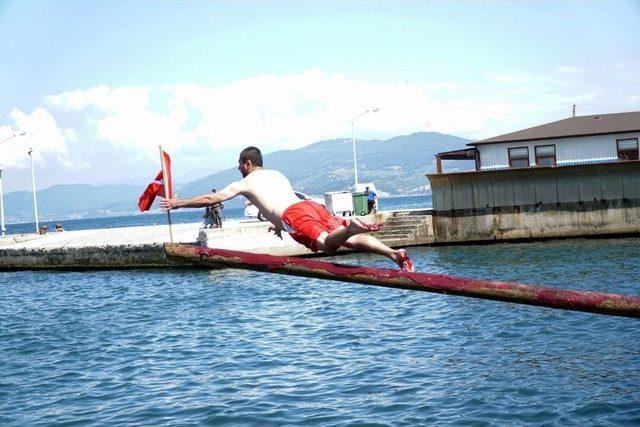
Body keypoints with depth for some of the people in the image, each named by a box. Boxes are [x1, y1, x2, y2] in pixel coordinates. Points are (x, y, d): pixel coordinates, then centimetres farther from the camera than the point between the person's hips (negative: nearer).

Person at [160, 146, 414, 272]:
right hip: (312, 206, 6)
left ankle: (352, 227, -56)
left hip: (295, 216, -6)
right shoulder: (277, 175, 37)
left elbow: (212, 199, 18)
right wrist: (280, 223, 69)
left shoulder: (245, 183, 17)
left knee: (327, 244, -26)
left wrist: (178, 203, 29)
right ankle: (395, 254, -24)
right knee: (351, 241, -6)